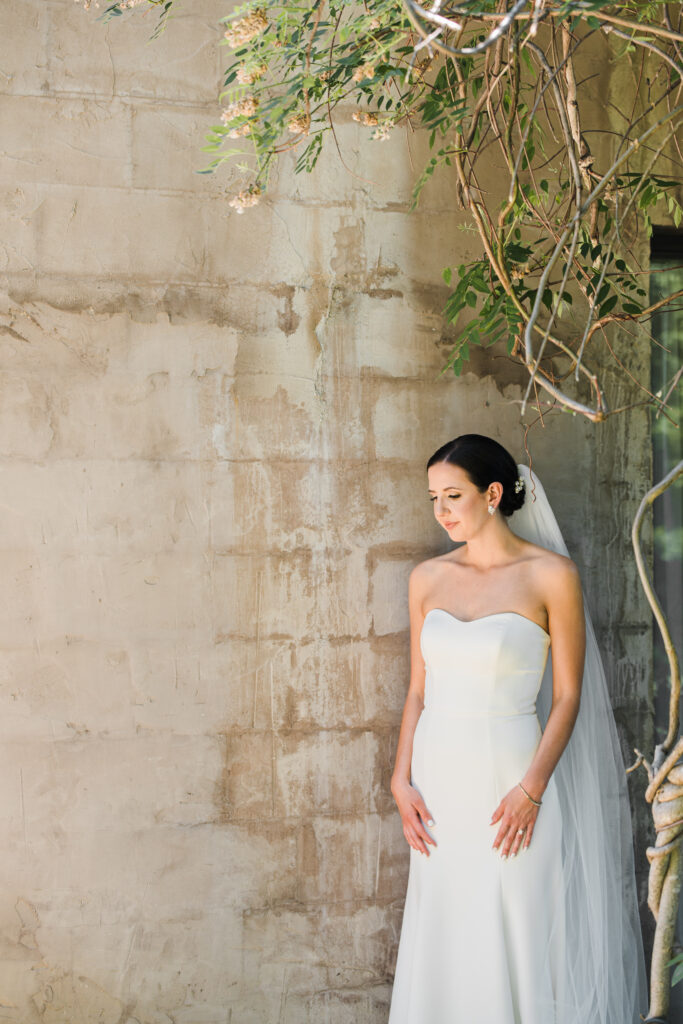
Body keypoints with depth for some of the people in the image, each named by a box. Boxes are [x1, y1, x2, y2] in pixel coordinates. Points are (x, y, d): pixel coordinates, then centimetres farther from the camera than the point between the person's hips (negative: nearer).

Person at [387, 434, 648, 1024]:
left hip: (510, 781, -4)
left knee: (519, 942, 3)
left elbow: (568, 695, -6)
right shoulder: (428, 578, 6)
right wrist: (402, 781, 0)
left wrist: (531, 788, -14)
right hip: (439, 779, 4)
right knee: (443, 946, 10)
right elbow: (418, 690, 10)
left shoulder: (552, 575, -6)